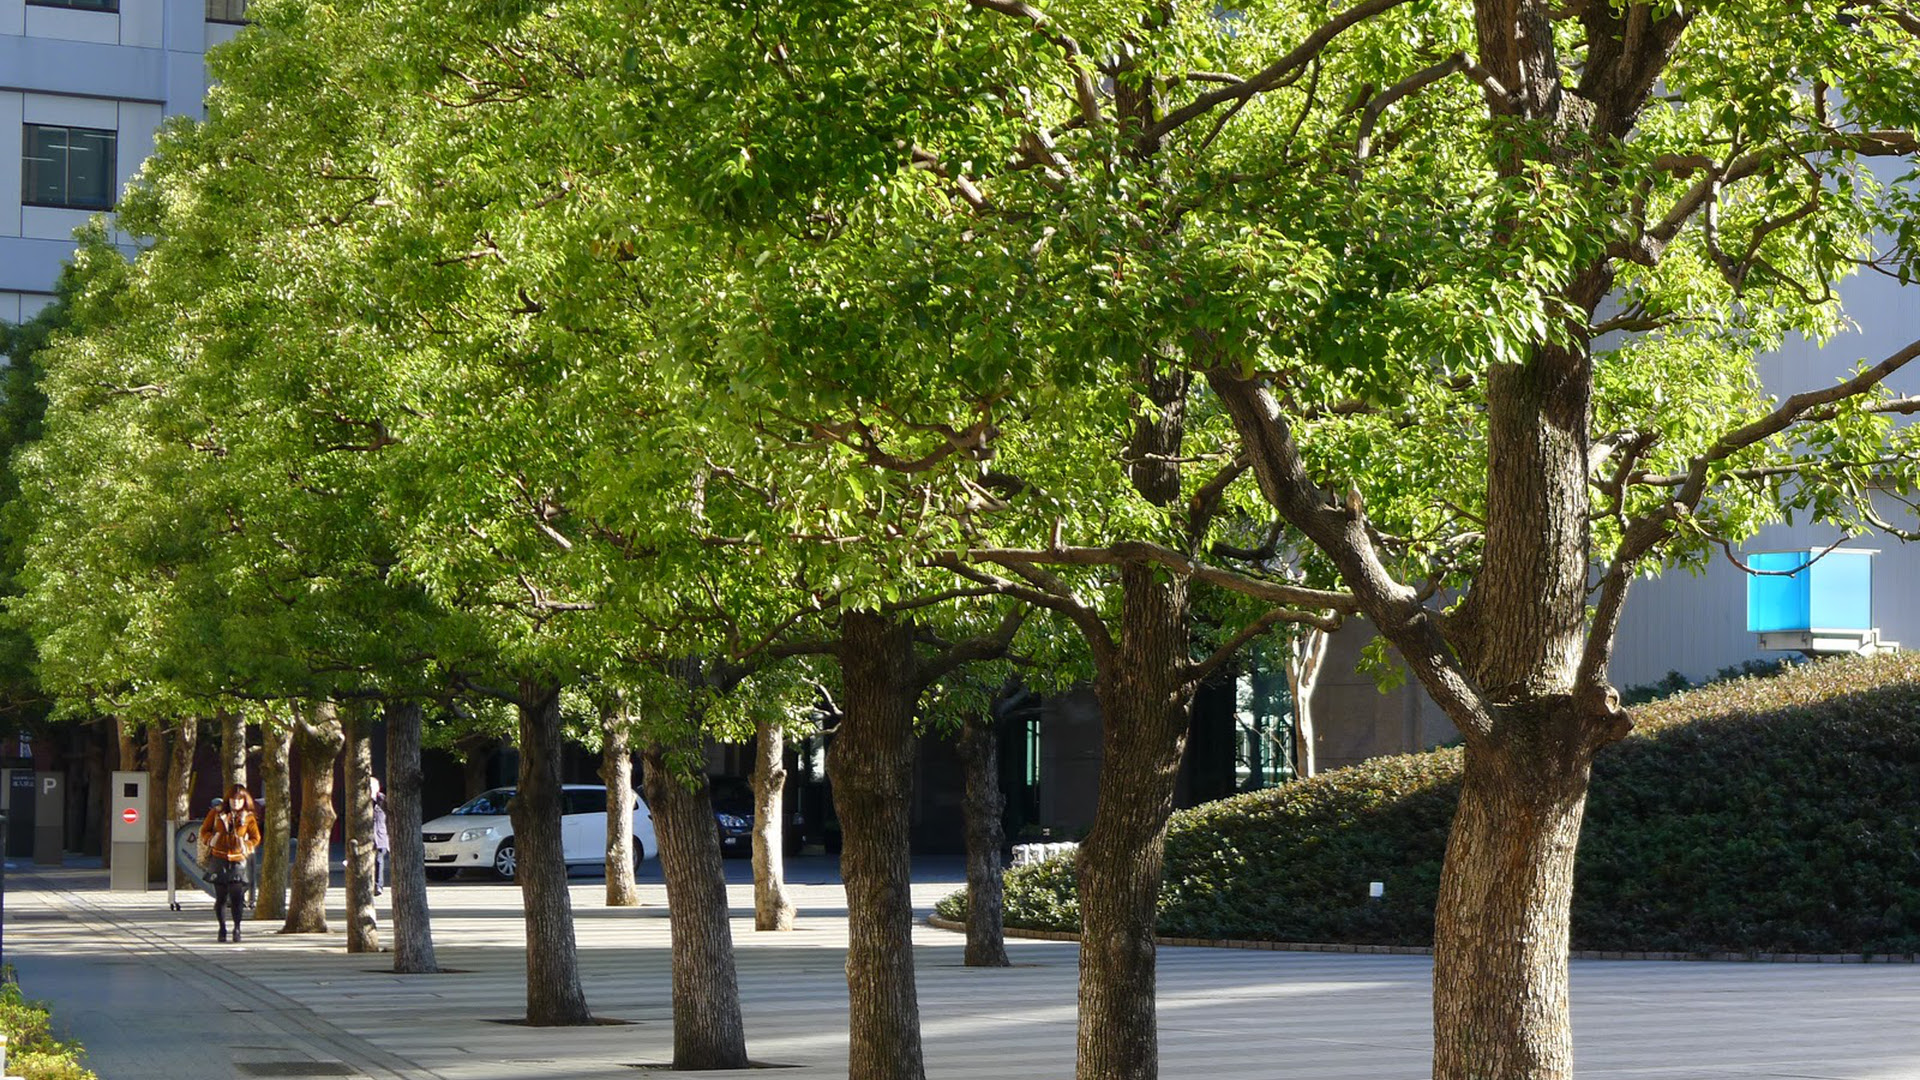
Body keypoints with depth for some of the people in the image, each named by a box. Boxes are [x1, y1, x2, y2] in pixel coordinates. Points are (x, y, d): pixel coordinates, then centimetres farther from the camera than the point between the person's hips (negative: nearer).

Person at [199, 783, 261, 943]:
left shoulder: (248, 818, 4)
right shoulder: (216, 813, 5)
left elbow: (256, 838, 11)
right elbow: (204, 831, 12)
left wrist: (246, 846, -5)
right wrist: (211, 840, -5)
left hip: (238, 861, -1)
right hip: (219, 859, 1)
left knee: (236, 896, -11)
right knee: (220, 897, 3)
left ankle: (237, 928, -1)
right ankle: (222, 929, 16)